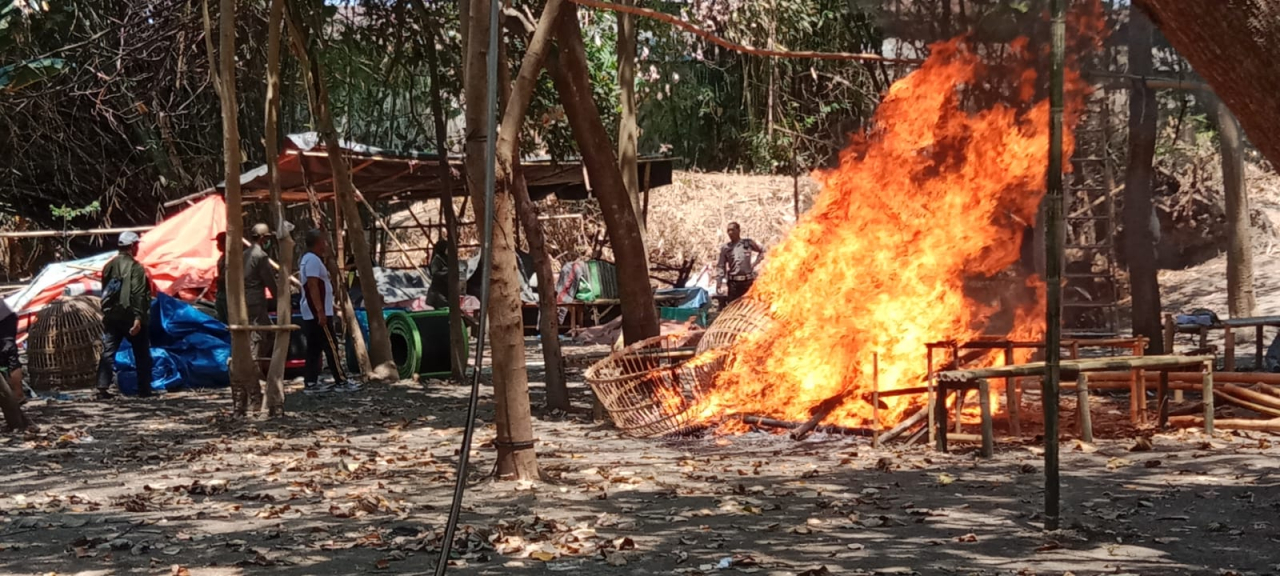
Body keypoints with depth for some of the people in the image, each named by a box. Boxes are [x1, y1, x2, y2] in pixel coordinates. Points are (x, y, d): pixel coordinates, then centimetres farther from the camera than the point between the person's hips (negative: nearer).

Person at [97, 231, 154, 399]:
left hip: (111, 316, 6)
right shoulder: (135, 267, -12)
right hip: (130, 316, -5)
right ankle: (144, 389, 10)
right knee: (142, 354, 7)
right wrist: (138, 318, -23)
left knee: (108, 352, 3)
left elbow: (105, 291, 17)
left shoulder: (109, 266, 10)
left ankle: (103, 388, -6)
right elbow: (138, 295, -20)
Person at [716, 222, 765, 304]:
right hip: (733, 282, 0)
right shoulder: (725, 248, 3)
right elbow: (720, 266, 3)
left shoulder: (748, 243, 4)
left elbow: (762, 251, 17)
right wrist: (718, 283, -5)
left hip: (748, 281, 0)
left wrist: (755, 263, 4)